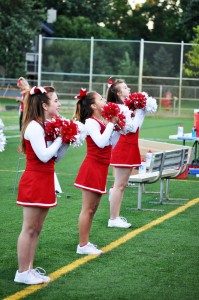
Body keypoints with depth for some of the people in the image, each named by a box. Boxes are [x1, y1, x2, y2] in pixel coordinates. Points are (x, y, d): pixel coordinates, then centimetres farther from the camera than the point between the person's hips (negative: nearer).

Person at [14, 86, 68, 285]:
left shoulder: (48, 126, 11)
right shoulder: (34, 127, -16)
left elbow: (55, 157, 12)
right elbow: (44, 156, -22)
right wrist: (60, 139, -14)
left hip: (44, 182, 9)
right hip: (34, 182, -9)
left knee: (36, 229, 12)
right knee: (29, 229, -4)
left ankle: (29, 269, 18)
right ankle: (22, 273, 2)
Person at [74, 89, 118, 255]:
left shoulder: (102, 122, 13)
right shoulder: (91, 122, -14)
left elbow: (112, 142, 15)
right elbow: (101, 142, -28)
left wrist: (115, 125, 7)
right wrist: (111, 124, -22)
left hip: (100, 170, 9)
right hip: (92, 168, -9)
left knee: (93, 208, 14)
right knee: (88, 209, -4)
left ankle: (85, 242, 21)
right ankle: (83, 245, 2)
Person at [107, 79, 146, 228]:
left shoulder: (126, 107, 15)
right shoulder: (120, 108, -14)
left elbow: (135, 127, 13)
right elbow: (132, 128, -20)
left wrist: (142, 111, 7)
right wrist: (139, 111, -12)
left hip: (130, 149, 10)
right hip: (123, 148, -10)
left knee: (122, 185, 12)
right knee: (120, 185, -6)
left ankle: (116, 216, 17)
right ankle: (113, 219, -2)